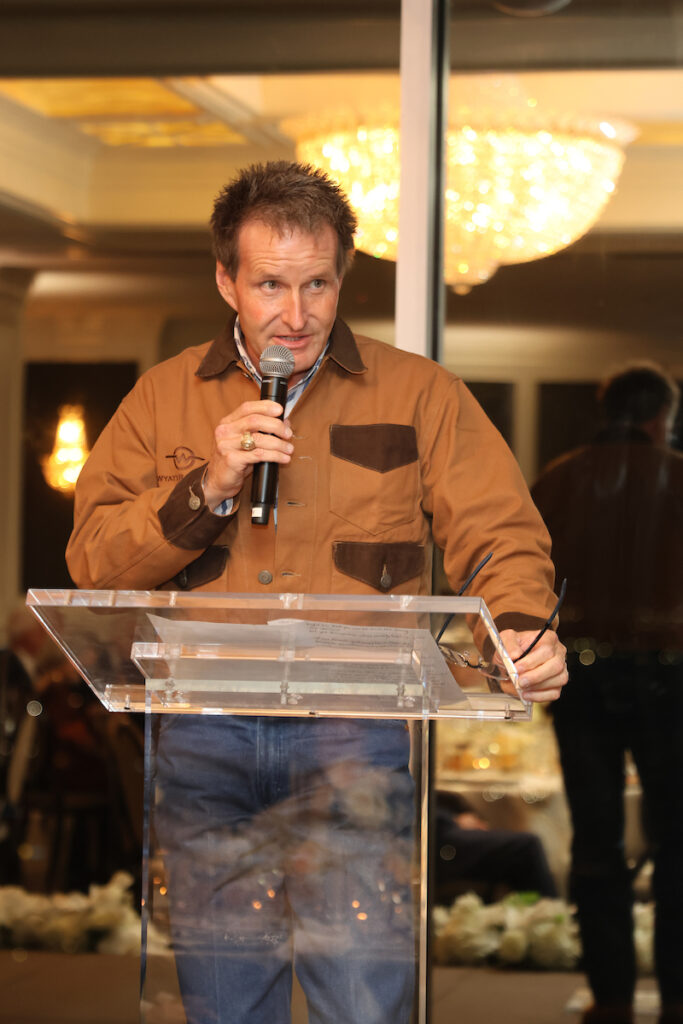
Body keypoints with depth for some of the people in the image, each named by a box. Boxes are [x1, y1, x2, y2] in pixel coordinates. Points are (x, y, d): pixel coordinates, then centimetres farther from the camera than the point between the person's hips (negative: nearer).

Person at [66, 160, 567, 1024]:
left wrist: (523, 630, -16)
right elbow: (92, 563, 7)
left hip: (353, 730, -2)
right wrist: (208, 489, -7)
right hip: (203, 735, 2)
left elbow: (502, 537, 5)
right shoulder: (166, 396, 13)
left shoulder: (417, 394, 10)